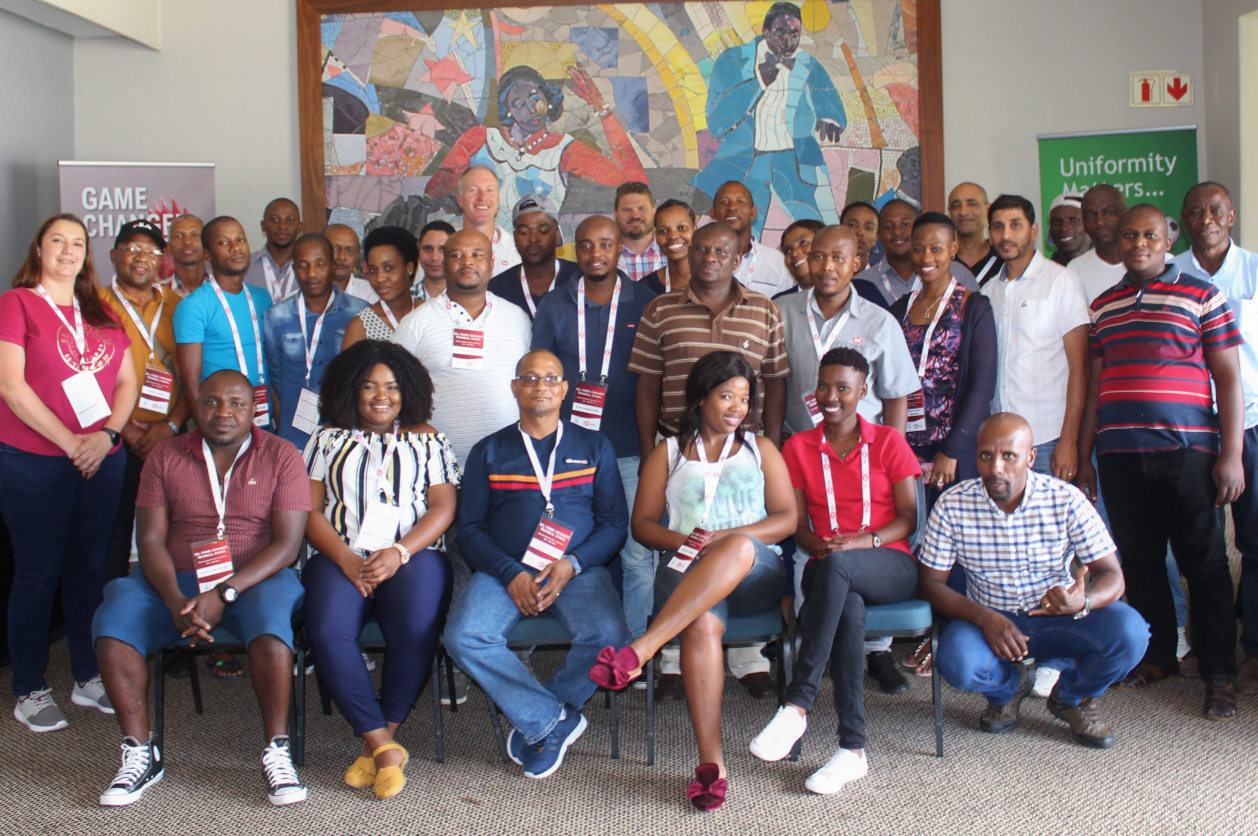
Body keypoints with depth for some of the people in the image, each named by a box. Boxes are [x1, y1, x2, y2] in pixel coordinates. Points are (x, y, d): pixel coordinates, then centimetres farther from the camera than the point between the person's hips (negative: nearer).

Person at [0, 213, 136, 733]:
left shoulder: (102, 313, 14)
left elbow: (127, 381, 12)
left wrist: (108, 434, -6)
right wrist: (69, 443, -12)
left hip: (102, 460, 5)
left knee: (89, 568, 11)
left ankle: (89, 678, 21)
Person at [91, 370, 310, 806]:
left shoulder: (281, 456, 1)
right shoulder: (166, 456, 9)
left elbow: (287, 544, -8)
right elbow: (150, 539, 1)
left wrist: (224, 593, -20)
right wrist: (176, 600, -18)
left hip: (257, 578, -3)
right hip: (177, 579, 3)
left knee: (270, 619, -36)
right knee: (111, 621, -24)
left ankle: (277, 752, -22)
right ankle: (140, 753, -12)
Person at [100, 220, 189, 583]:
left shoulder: (177, 306, 11)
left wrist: (171, 425, -7)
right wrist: (122, 427, -12)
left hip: (170, 440, 2)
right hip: (116, 442, -2)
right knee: (114, 534, 2)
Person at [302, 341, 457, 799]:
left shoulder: (425, 438, 18)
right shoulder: (328, 438, 19)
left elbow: (443, 506, 7)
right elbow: (309, 509, 9)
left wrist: (399, 553, -10)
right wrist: (346, 559, -8)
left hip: (412, 555, -1)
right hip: (341, 557, 1)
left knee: (417, 631, -32)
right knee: (327, 632, -30)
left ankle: (376, 742, -15)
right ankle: (386, 747, -23)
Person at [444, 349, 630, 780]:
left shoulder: (594, 447, 17)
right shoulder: (489, 451, 17)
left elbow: (615, 522, 10)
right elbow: (470, 527, 8)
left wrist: (572, 564, -9)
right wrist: (510, 574, -10)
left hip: (579, 570, 0)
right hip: (504, 571, 1)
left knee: (607, 635, -31)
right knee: (464, 638, -29)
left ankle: (535, 722, -6)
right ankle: (556, 719, -14)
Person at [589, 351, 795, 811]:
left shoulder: (760, 449, 21)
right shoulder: (669, 452, 20)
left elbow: (787, 518, 10)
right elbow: (642, 523, 15)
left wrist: (723, 539, -7)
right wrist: (683, 540, -8)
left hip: (756, 572, 0)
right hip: (687, 573, 0)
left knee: (738, 548, -39)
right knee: (702, 624, -37)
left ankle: (639, 651, -48)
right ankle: (711, 762, -39)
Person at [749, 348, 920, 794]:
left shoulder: (888, 443, 9)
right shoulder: (798, 447, 15)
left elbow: (909, 518, 3)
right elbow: (796, 524, 10)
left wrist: (865, 541, -16)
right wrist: (816, 544, -14)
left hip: (890, 566, -1)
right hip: (827, 572, 1)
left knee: (837, 566, -38)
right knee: (848, 608, -37)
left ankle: (796, 706, -39)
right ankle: (853, 749, -35)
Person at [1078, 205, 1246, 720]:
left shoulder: (1202, 296, 4)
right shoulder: (1102, 306, 14)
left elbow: (1228, 377, 1)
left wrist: (1231, 453, -7)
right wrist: (1084, 456, 12)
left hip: (1186, 450, -3)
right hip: (1119, 455, 3)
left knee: (1204, 563, 0)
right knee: (1139, 562, 9)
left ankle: (1219, 676, 8)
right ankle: (1157, 657, 23)